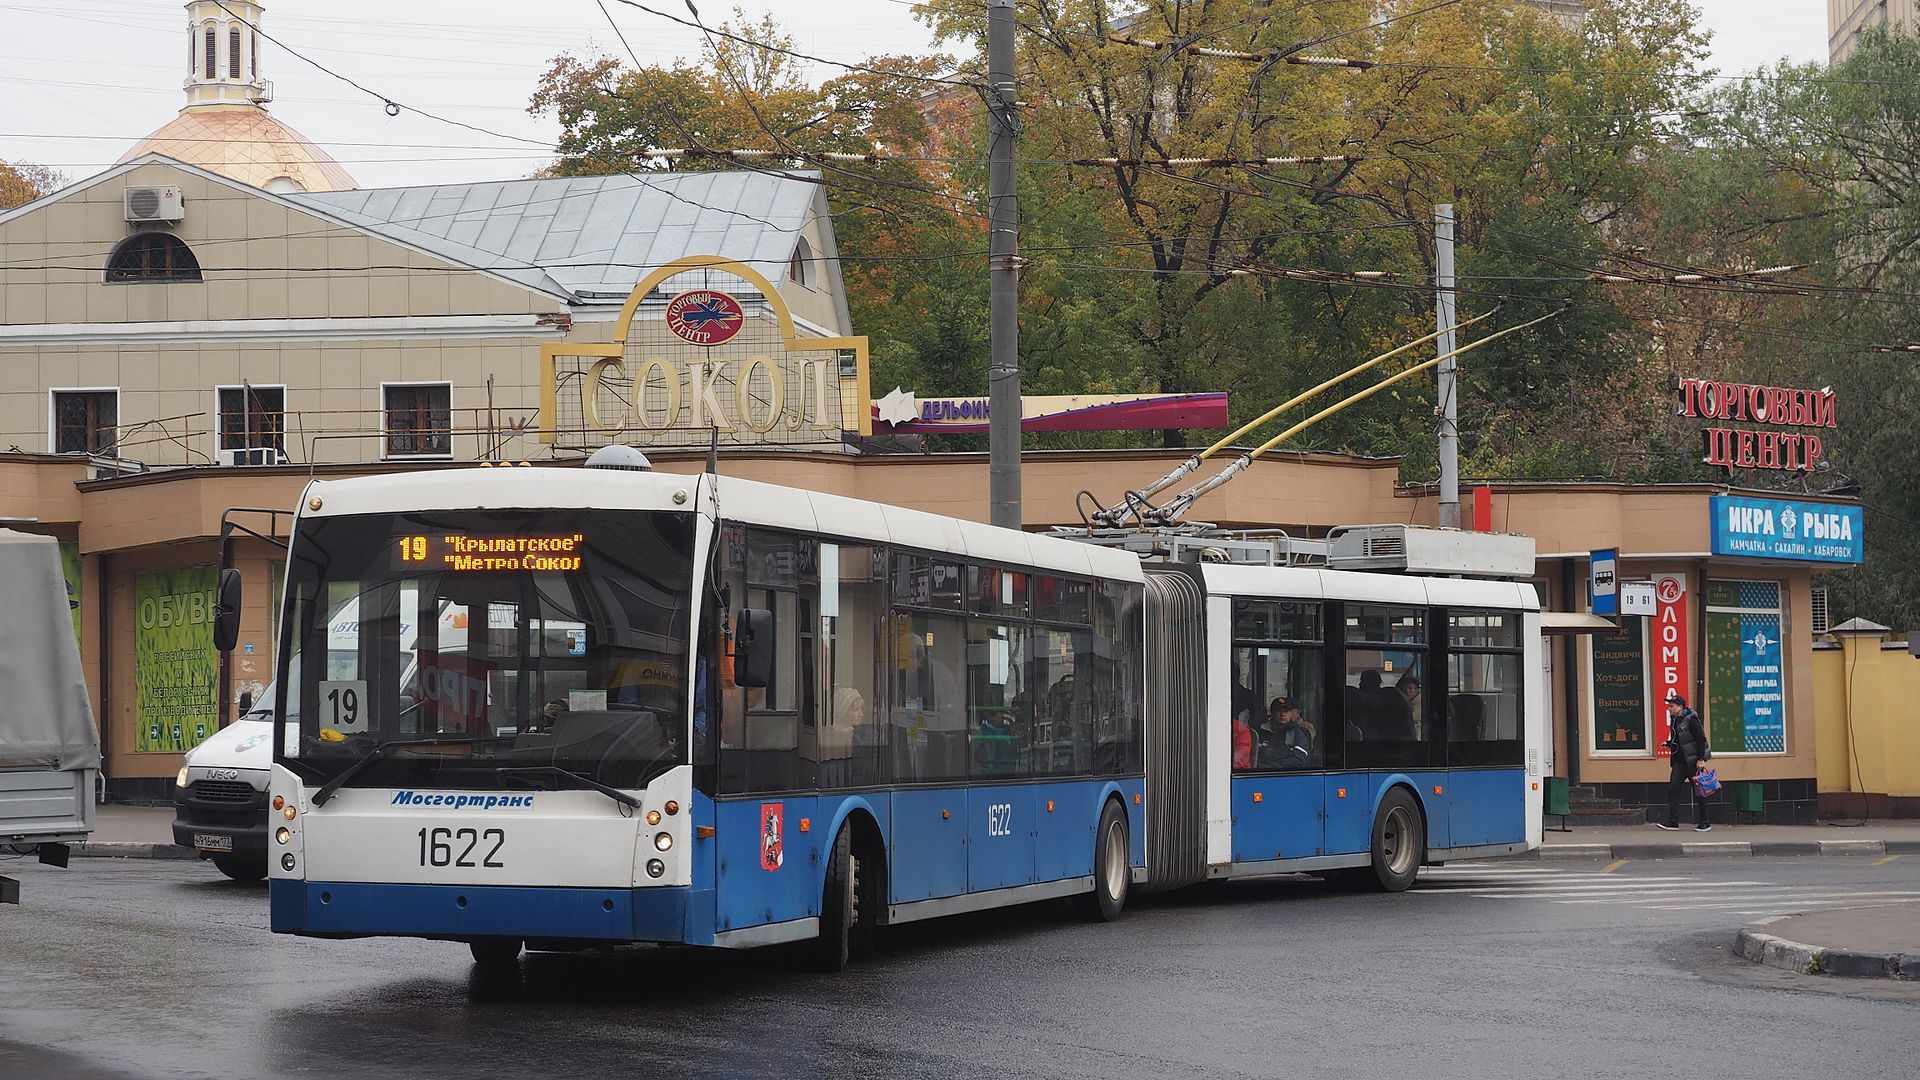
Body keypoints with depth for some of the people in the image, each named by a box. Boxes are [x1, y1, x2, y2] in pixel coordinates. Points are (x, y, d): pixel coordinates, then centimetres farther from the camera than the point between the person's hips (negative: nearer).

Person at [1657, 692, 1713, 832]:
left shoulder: (1691, 720, -14)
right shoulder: (1674, 720, 11)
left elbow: (1701, 739, -17)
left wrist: (1701, 759, -20)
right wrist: (1669, 744, 7)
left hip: (1693, 762, -8)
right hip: (1679, 762, 8)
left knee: (1699, 792, 0)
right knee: (1672, 789, -2)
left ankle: (1704, 823, 8)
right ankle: (1673, 822, -3)